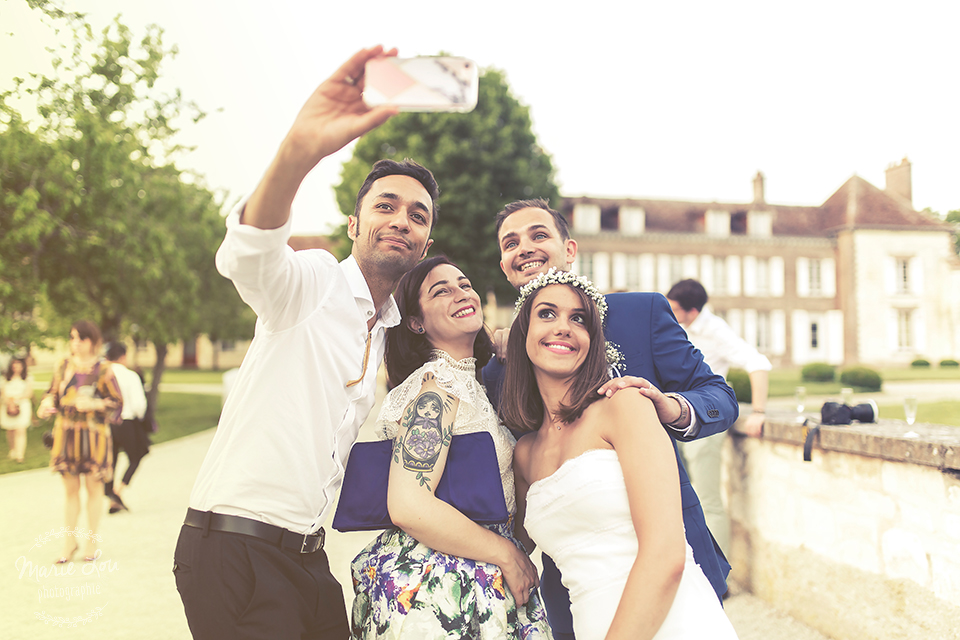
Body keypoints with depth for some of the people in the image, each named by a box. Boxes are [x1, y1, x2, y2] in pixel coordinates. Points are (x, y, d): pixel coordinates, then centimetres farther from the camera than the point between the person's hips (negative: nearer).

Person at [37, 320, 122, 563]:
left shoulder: (102, 370, -7)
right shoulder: (63, 367, 5)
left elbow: (117, 403, -5)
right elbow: (53, 394, 14)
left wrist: (93, 404, -20)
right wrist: (47, 404, -8)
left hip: (94, 435, -3)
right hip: (66, 434, 3)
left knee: (94, 487, 6)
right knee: (70, 488, 10)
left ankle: (92, 540, 19)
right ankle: (70, 539, 22)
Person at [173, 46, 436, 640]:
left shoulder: (396, 335, 12)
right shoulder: (313, 281, -10)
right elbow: (247, 256, -32)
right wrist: (300, 150, -54)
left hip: (307, 556, 7)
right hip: (234, 548, -7)